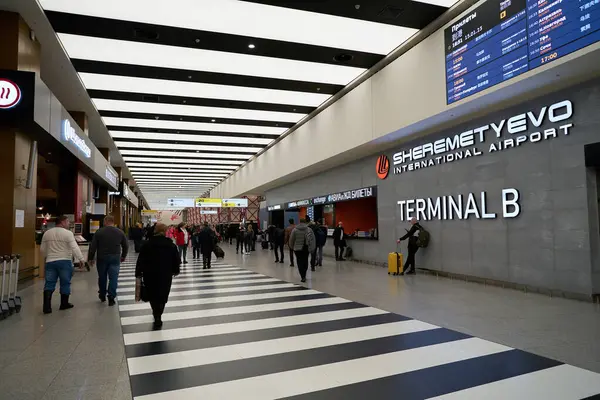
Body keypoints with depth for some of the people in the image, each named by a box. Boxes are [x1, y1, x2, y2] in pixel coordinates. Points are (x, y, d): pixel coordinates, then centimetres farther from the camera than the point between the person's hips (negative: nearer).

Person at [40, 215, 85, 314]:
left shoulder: (47, 233, 8)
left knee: (49, 284, 5)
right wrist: (81, 259, -15)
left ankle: (46, 306, -4)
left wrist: (45, 259, 30)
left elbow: (42, 249, 15)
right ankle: (64, 304, 16)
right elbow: (74, 247, -17)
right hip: (65, 261, -4)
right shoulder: (68, 233, -9)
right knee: (65, 283, 7)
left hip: (50, 261, 4)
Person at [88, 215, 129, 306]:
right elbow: (126, 246, 9)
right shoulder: (120, 232, 3)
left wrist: (90, 258, 5)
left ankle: (102, 296, 29)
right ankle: (111, 298, -4)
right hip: (115, 258, 0)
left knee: (102, 277, 15)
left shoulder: (99, 232, -4)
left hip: (102, 258, 0)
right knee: (113, 278, 1)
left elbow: (93, 246, -5)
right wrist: (123, 256, 22)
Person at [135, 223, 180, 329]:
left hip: (150, 274, 0)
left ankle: (157, 317, 23)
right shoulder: (172, 245, -1)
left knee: (152, 295, 17)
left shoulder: (147, 244, -3)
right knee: (162, 297, 11)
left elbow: (140, 261, -5)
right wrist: (175, 271, 18)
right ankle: (158, 318, 11)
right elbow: (177, 260, 3)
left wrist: (138, 274, 2)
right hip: (165, 276, 0)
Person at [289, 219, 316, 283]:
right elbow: (312, 240, -3)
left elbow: (291, 240, 2)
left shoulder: (295, 230, -3)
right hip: (306, 248, 1)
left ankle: (303, 277, -6)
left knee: (300, 262, 3)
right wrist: (312, 248, 2)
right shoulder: (309, 230, -1)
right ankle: (304, 275, 23)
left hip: (298, 248, -1)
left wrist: (292, 247, 17)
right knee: (305, 260, 17)